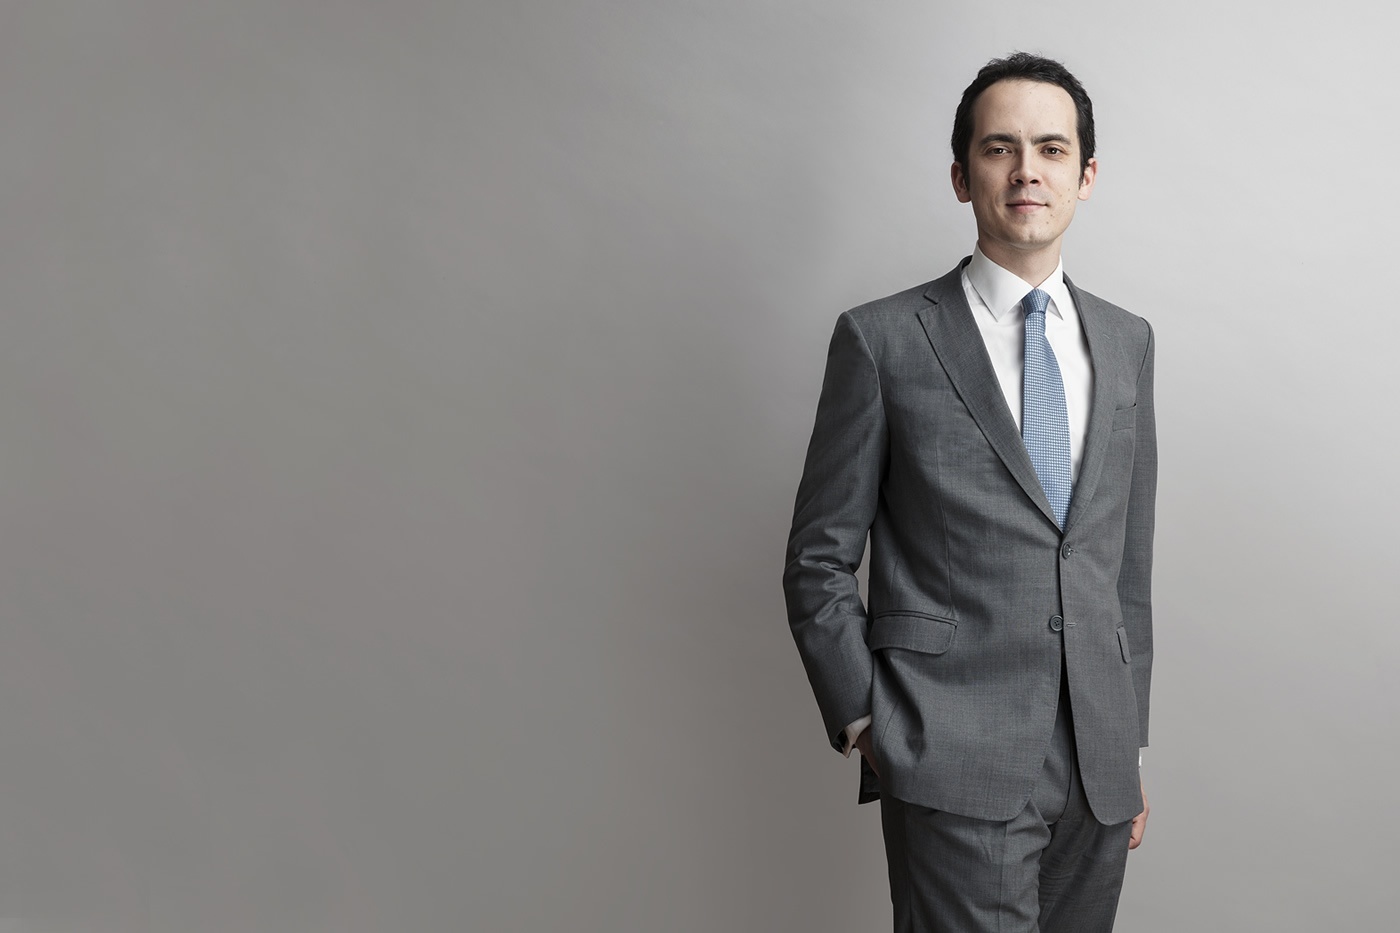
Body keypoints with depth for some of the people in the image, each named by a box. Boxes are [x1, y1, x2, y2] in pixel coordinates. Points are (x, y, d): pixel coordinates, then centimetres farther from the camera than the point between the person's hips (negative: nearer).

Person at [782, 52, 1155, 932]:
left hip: (1097, 764, 5)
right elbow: (818, 564, 0)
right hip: (955, 761, -4)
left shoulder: (1128, 341, 12)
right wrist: (866, 724, -6)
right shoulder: (883, 339, -3)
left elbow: (1129, 560, 15)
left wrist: (1132, 741, 14)